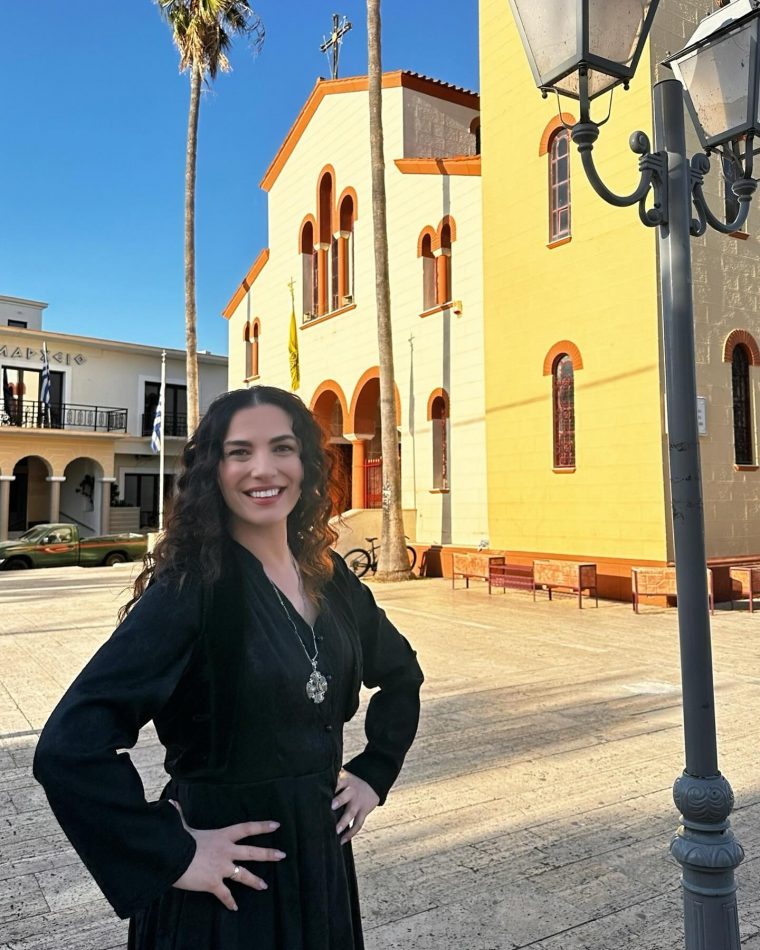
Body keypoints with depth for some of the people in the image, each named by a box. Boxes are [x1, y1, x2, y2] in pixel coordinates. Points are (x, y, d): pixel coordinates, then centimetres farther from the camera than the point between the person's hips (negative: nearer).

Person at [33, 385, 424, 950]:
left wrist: (375, 773, 6)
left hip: (321, 855, 6)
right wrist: (173, 856, -20)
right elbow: (69, 747, -27)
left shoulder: (329, 576, -3)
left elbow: (401, 674, 13)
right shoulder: (192, 588, -22)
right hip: (226, 888, -6)